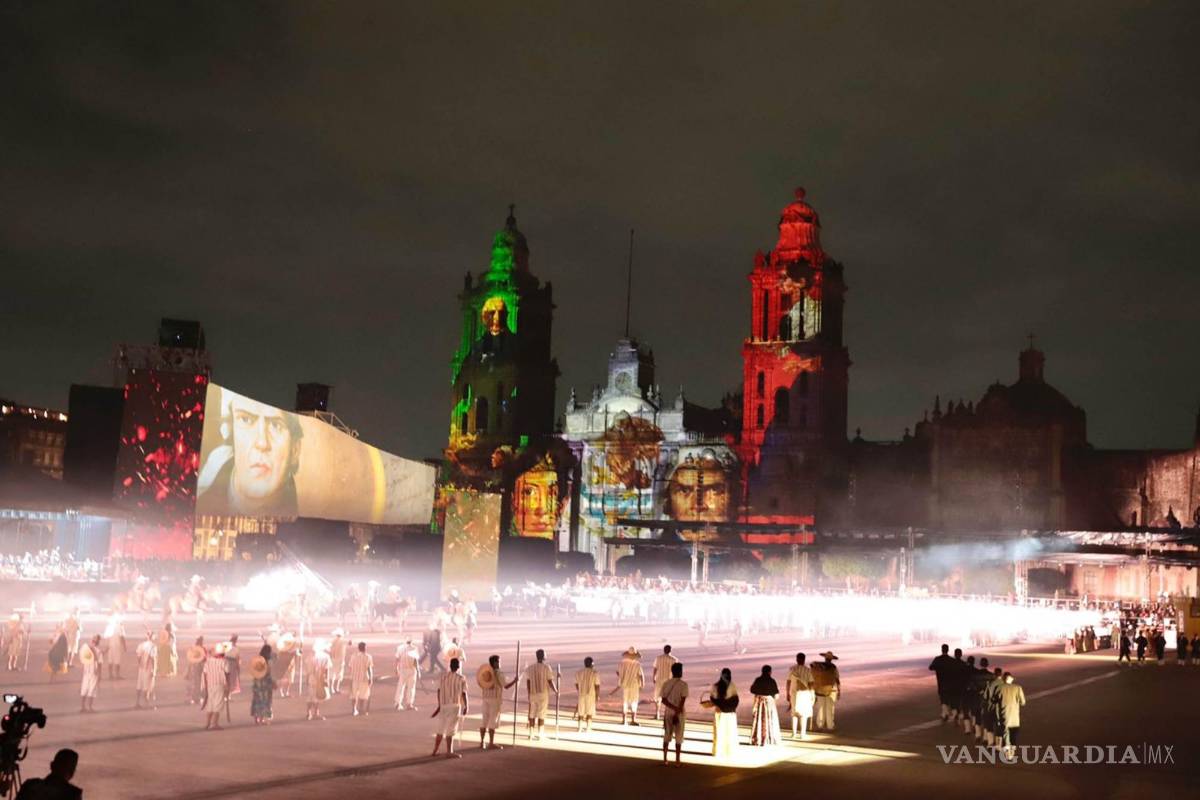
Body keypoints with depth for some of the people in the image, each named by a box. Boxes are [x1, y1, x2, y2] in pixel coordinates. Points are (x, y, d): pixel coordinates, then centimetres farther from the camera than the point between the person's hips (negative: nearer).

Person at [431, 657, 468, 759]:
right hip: (454, 706, -4)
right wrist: (466, 707, 4)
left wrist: (439, 705, 17)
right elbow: (464, 694, -7)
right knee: (451, 730, -1)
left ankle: (435, 750, 21)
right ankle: (449, 752, 0)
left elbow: (439, 691, 6)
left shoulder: (443, 677, 5)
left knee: (441, 729, 15)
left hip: (443, 706, 4)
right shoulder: (461, 679, -7)